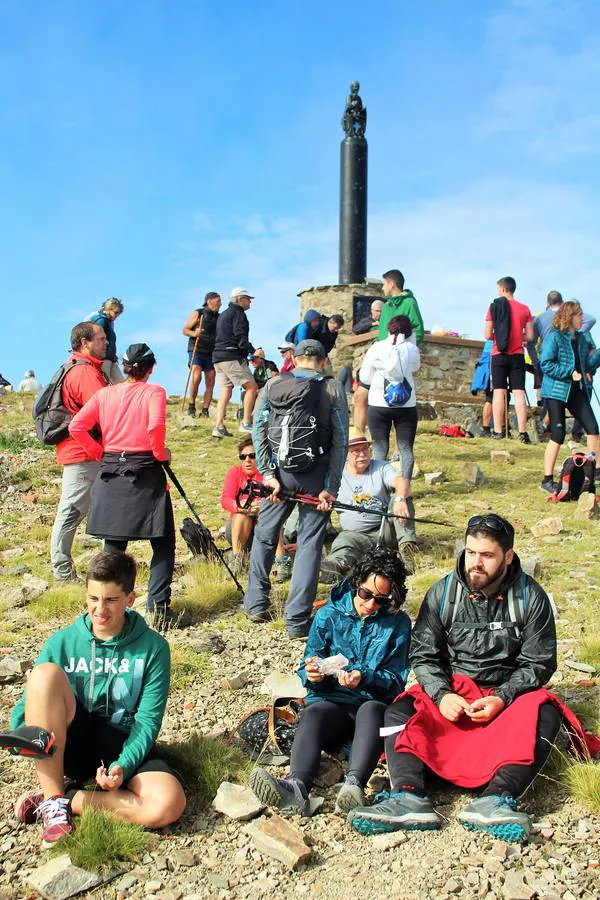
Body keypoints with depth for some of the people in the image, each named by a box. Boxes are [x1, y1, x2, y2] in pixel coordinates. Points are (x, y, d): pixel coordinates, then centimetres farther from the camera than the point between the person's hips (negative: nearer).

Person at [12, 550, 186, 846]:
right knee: (45, 673, -27)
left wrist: (123, 766, -24)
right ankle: (53, 799, -21)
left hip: (123, 747, 0)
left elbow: (148, 720, -8)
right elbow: (27, 707, -1)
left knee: (170, 804, -33)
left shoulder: (152, 647, -5)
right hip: (66, 746, 1)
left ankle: (66, 800, -12)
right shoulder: (62, 642, -1)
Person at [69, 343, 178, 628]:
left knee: (113, 545, 14)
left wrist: (100, 453, 10)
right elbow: (155, 426, -22)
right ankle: (159, 607, -4)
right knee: (163, 543, 5)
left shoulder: (105, 393, 8)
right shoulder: (154, 392, -4)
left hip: (110, 474, 5)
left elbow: (76, 427, 1)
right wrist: (161, 453, -5)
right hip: (145, 474, -4)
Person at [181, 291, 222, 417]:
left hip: (211, 353, 5)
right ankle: (191, 406, -8)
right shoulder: (198, 313, 2)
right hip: (196, 351, -5)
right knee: (196, 377, -21)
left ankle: (205, 411, 0)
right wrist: (193, 333, -18)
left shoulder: (219, 318, 13)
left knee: (210, 383, -2)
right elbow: (185, 330, 3)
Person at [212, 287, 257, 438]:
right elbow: (240, 336, -17)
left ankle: (219, 427, -1)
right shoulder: (238, 313, -4)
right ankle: (246, 423, -9)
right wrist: (253, 350, -20)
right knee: (251, 387, -6)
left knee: (225, 392, 6)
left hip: (218, 357, 10)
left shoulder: (223, 314, 25)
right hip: (232, 357, -10)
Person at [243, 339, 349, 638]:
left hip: (279, 472, 2)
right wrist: (331, 487, -5)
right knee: (309, 543, 5)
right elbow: (341, 441, -5)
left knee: (264, 534, 19)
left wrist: (267, 474, -3)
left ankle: (255, 604, 27)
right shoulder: (332, 388, 1)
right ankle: (297, 621, 6)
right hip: (316, 477, -1)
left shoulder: (272, 384, 6)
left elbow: (258, 429, -2)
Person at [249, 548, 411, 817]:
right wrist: (312, 674, -18)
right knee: (314, 713, -34)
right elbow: (307, 671, 7)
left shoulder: (398, 623, 6)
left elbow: (395, 680, 2)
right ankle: (297, 787, -59)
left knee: (371, 710, -37)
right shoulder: (329, 615, 8)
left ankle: (354, 785, -60)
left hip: (374, 704, -1)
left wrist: (364, 678, -19)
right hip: (331, 701, 1)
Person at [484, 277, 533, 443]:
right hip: (517, 355, 2)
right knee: (519, 393, 1)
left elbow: (488, 335, -5)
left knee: (499, 392, 0)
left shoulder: (494, 306, -2)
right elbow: (529, 336, 4)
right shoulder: (524, 309, 5)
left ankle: (497, 431, -4)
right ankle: (523, 433, -3)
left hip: (499, 354, -2)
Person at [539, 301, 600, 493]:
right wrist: (570, 373, -19)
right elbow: (546, 364, -16)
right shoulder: (554, 337, -9)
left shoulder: (581, 338, 13)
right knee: (558, 436, -5)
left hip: (577, 391, 7)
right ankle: (547, 480, 3)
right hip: (556, 391, -7)